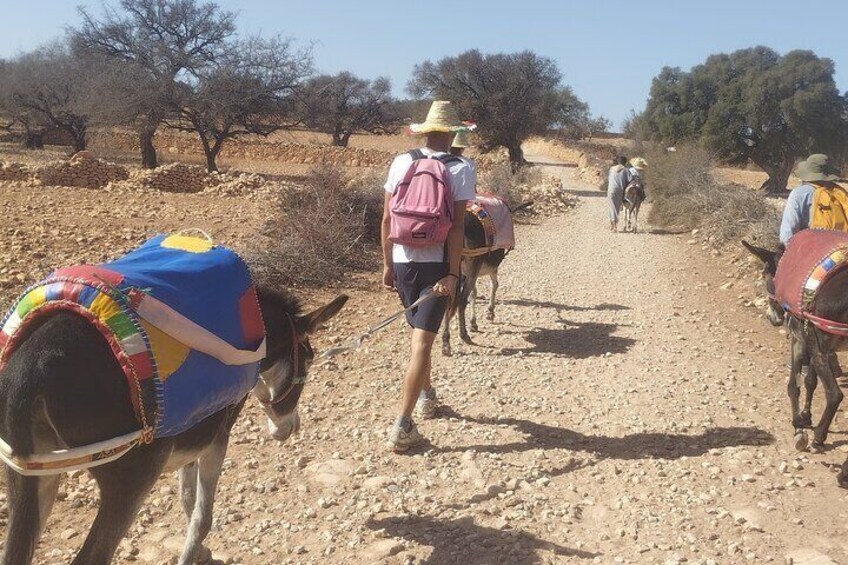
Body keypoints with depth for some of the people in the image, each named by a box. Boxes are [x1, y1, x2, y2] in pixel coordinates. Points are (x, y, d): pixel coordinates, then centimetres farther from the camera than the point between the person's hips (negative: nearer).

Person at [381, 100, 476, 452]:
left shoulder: (401, 162, 2)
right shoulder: (461, 169, -6)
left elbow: (387, 219, 2)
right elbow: (457, 226, -11)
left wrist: (388, 264, 10)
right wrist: (452, 274, -10)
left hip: (403, 261, 4)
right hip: (437, 264, -3)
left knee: (420, 332, 22)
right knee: (422, 341, -2)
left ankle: (426, 396, 40)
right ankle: (403, 426, -4)